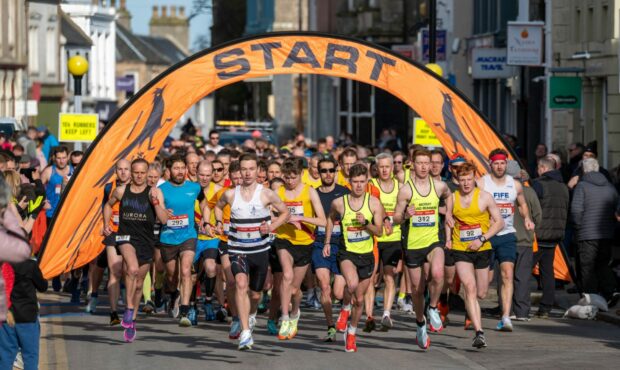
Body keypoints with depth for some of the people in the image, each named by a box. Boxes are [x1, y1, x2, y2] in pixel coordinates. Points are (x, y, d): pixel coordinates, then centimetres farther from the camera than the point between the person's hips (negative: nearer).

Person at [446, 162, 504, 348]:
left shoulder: (484, 197, -4)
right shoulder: (452, 198, 2)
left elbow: (499, 222, -2)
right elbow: (448, 220, 17)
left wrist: (482, 239, -13)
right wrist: (448, 238, 0)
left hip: (482, 250, 0)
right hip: (460, 250, 0)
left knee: (481, 294, 9)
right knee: (470, 288, -18)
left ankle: (470, 312, 46)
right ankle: (479, 333, -23)